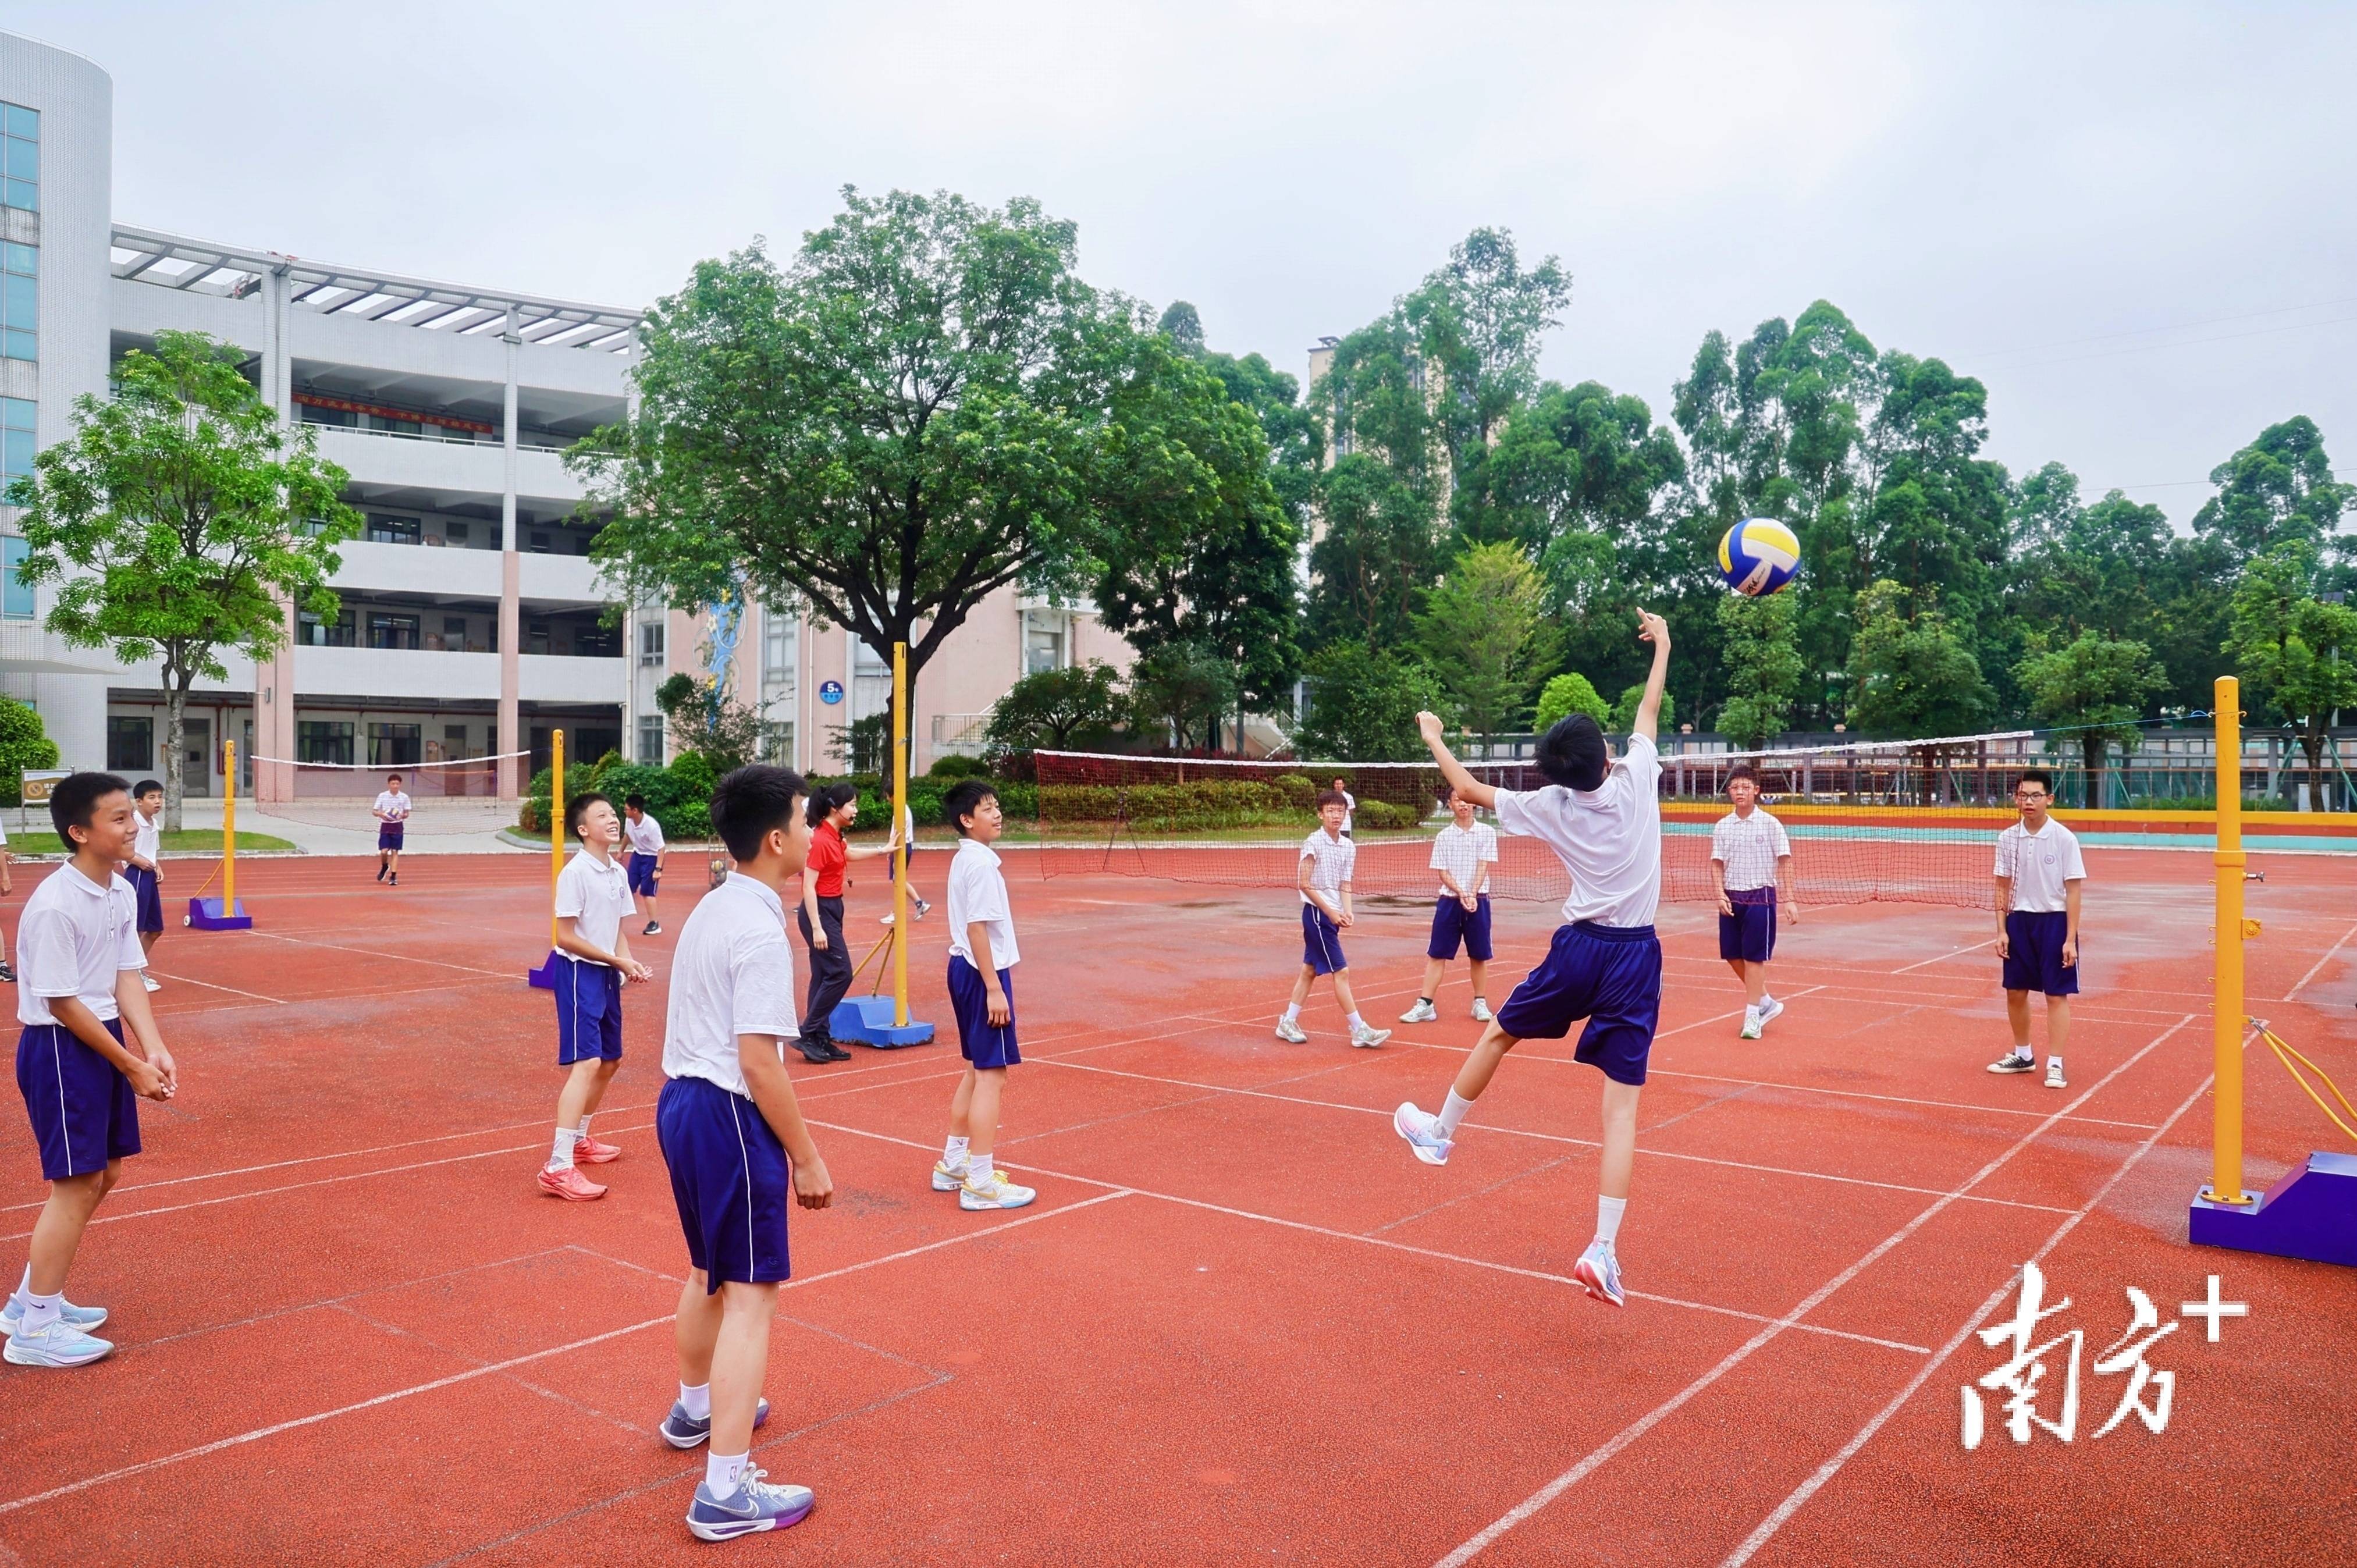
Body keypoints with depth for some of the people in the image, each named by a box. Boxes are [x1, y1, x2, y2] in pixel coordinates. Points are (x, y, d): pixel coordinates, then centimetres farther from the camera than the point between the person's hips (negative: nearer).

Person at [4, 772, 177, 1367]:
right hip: (59, 1048, -9)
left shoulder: (122, 893, 3)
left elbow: (126, 980, 3)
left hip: (105, 1038, 9)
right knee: (76, 1184, -3)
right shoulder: (54, 905, -22)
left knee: (102, 1175, 15)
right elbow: (62, 1003, -20)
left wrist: (154, 1051, -10)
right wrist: (133, 1066, -16)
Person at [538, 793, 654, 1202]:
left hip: (607, 974, 8)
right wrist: (618, 961, -16)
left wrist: (630, 965, -5)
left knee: (610, 1062, 17)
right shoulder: (575, 873, -15)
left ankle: (580, 1141, 36)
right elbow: (566, 937, -16)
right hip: (578, 972, -8)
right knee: (586, 1064, -17)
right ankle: (558, 1168, -17)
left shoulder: (619, 873, 8)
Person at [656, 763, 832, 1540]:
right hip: (729, 1117, -10)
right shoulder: (760, 931, -21)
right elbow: (759, 1063, -23)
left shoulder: (711, 908, 9)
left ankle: (696, 1408, 47)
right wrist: (806, 1158, -16)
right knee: (750, 1296, -4)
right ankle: (725, 1492, 0)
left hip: (680, 1101, 10)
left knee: (709, 1273, 26)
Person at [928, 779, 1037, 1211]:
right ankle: (981, 1182, -2)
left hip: (964, 969, 10)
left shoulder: (964, 859, 13)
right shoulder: (981, 864, -17)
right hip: (983, 974, -10)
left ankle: (953, 1163, 28)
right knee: (993, 1075, -6)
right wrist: (994, 987, -22)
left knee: (977, 1070, 18)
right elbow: (977, 928, -22)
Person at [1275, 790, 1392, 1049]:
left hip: (1332, 915, 7)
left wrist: (1347, 912, -11)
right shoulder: (1313, 843, -13)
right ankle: (1360, 1030, -5)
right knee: (1341, 972, -7)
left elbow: (1345, 884, 7)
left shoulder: (1348, 846, 7)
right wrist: (1330, 912, -16)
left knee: (1310, 969, 14)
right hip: (1316, 912, -7)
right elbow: (1304, 884, -14)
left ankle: (1288, 1022, 24)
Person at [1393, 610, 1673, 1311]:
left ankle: (1439, 1133, 41)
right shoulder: (1636, 781, -2)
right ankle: (1603, 1250, -10)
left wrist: (1435, 740, 26)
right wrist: (1663, 643, 28)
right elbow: (1650, 709, 15)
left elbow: (1472, 789, 11)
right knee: (1622, 1103, -3)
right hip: (1637, 956, 1)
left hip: (1579, 948, 0)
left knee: (1498, 1035, 24)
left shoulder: (1550, 805, -2)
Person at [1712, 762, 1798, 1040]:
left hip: (1760, 897, -4)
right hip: (1731, 898, 4)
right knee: (1733, 957, 8)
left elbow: (1784, 862, -4)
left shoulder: (1770, 824, -5)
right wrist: (1721, 895, -7)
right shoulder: (1723, 826, 4)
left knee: (1754, 957, -2)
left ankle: (1752, 1016, 6)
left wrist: (1790, 899, -8)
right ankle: (1766, 1002, 28)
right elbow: (1717, 864, 6)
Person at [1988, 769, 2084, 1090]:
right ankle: (2023, 1055, 28)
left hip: (2055, 921, -4)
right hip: (2019, 920, 4)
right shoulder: (2008, 838, 2)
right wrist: (2001, 930, 3)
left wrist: (2070, 939, -12)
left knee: (2057, 995, -1)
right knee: (2015, 992, 11)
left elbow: (2073, 891, -8)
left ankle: (2055, 1064, 5)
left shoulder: (2064, 839, -10)